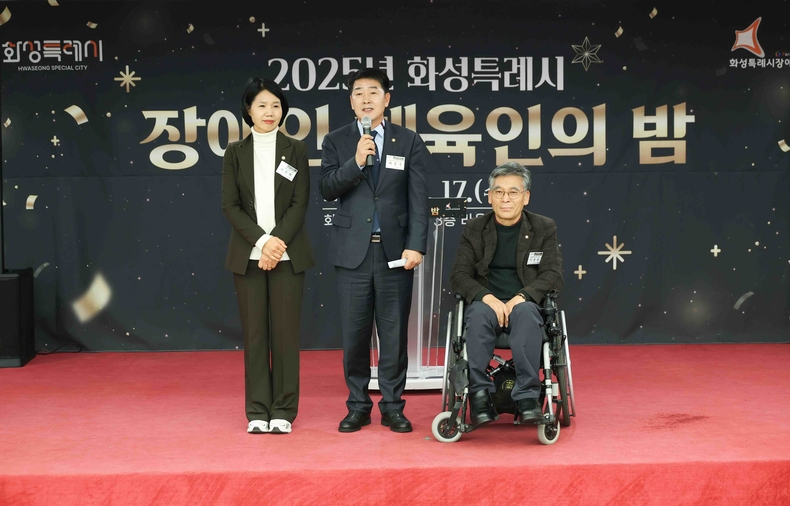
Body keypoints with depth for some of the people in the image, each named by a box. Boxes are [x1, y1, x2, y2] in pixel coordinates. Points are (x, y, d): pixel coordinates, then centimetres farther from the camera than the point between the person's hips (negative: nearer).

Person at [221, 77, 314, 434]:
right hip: (248, 255, 1)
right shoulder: (235, 153, 7)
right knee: (254, 332, 3)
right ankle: (258, 411, 10)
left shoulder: (296, 151, 6)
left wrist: (278, 242, -13)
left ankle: (283, 411, 8)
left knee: (286, 331, 0)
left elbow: (299, 204, -1)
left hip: (288, 255, 0)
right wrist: (262, 241, -12)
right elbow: (230, 205, 0)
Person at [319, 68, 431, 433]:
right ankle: (358, 406, 16)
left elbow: (418, 198, 0)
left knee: (394, 332, 4)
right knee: (354, 332, 4)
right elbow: (326, 190, -3)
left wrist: (416, 245, -9)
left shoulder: (409, 142, 5)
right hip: (353, 250, 1)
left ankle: (392, 406, 14)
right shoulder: (336, 142, 8)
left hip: (395, 249, 0)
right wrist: (355, 162, -16)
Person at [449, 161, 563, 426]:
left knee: (526, 313, -37)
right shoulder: (474, 229, 9)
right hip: (486, 301, 1)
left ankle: (527, 395, -34)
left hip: (526, 303, 0)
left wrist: (521, 297, -19)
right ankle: (480, 394, -30)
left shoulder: (545, 228, 8)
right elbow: (459, 275, 1)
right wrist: (487, 298, -19)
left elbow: (553, 274, -1)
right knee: (478, 314, -35)